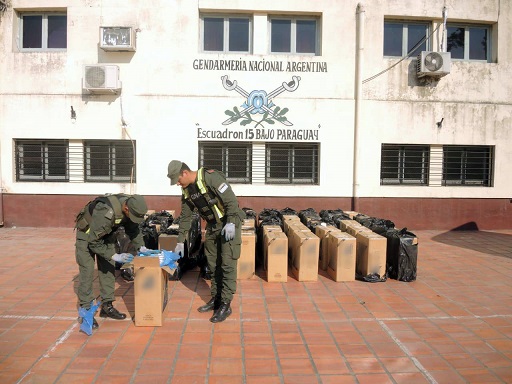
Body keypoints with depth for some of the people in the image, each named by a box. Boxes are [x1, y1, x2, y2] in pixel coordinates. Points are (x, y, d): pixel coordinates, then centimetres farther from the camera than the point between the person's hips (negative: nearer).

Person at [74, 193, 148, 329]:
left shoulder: (131, 207, -20)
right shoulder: (105, 212, -41)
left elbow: (133, 229, -2)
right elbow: (93, 242, -32)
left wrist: (141, 247, -14)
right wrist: (114, 256, -33)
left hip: (106, 235, 7)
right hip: (87, 235, -7)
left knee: (109, 270, 6)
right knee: (87, 272, -10)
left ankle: (107, 306, 15)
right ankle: (85, 310, 0)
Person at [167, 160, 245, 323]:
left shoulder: (210, 177, -21)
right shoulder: (187, 191, 4)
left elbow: (231, 199, -22)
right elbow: (185, 217, 12)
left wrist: (230, 223, -28)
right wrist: (180, 242, 13)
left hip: (229, 224, -8)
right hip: (212, 226, 8)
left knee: (227, 264, -7)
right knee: (213, 264, 12)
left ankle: (225, 305, -1)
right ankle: (216, 299, 24)